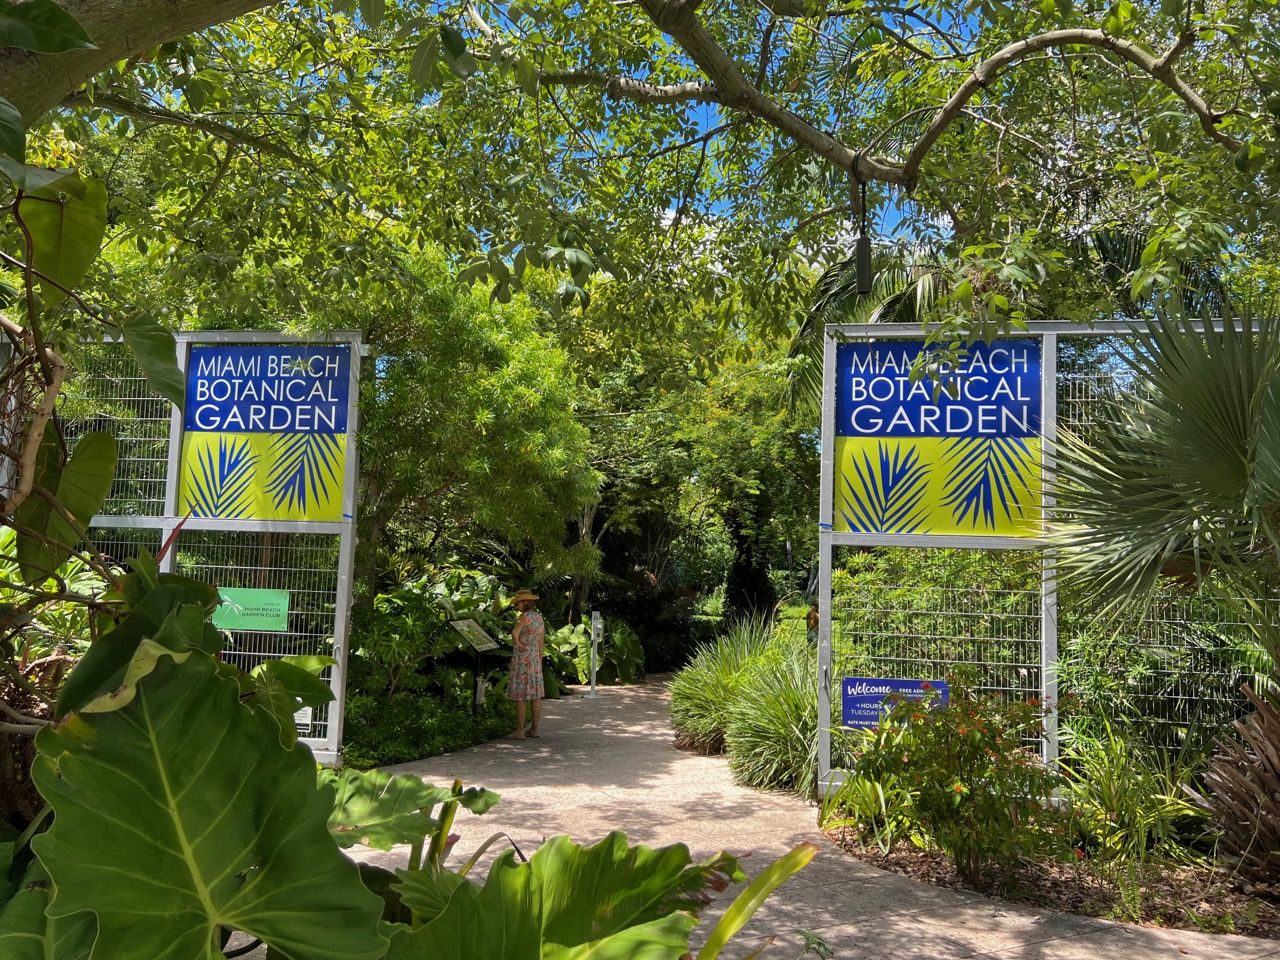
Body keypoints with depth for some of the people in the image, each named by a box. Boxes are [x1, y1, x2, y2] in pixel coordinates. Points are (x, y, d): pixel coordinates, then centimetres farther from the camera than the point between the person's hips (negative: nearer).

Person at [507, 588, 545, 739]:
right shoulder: (539, 617, 9)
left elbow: (514, 632, -31)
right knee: (535, 694, 9)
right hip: (535, 658, 8)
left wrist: (518, 643, -12)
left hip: (522, 658, -8)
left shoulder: (525, 616, -15)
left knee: (520, 695, -3)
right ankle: (534, 729, 15)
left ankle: (519, 731, -1)